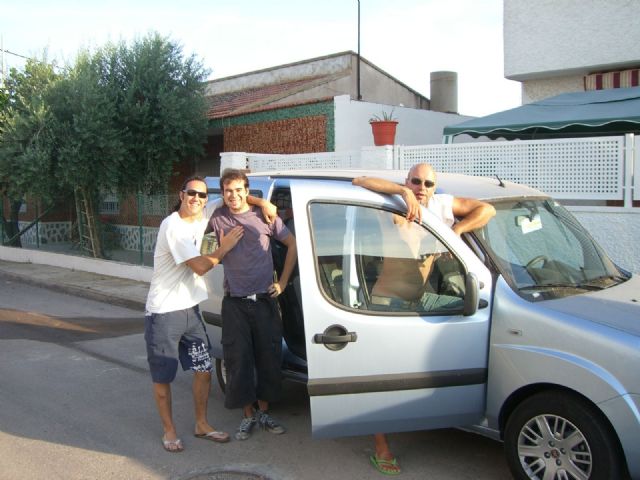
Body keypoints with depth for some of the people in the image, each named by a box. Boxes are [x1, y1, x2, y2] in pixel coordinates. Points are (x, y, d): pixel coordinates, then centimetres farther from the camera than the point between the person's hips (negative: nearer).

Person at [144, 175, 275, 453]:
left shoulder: (203, 217, 3)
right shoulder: (172, 226, -18)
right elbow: (200, 266, -21)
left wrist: (261, 202, -1)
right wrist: (224, 248, -8)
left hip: (190, 309, 7)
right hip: (164, 313, -7)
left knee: (204, 370, 9)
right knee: (162, 377, 6)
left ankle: (201, 425, 25)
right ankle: (169, 431, 22)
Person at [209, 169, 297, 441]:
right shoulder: (218, 219, 1)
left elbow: (292, 245, 8)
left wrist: (282, 282, 3)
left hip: (265, 300, 1)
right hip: (235, 303, 0)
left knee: (269, 358, 7)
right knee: (238, 361, 2)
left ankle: (264, 412, 24)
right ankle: (248, 416, 17)